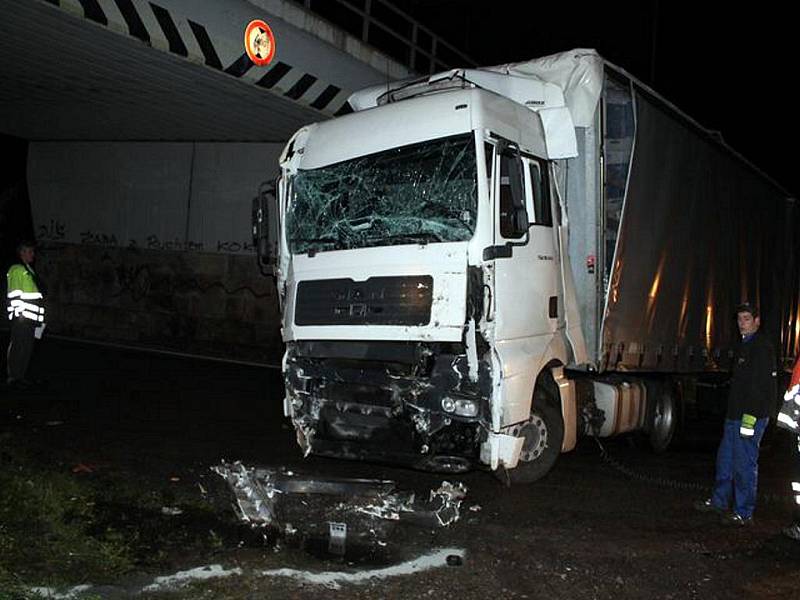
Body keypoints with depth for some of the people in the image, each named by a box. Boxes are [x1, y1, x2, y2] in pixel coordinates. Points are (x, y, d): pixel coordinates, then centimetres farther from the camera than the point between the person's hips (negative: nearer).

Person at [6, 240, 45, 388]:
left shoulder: (30, 270, 21)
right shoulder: (16, 270, -6)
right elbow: (14, 294, -12)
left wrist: (38, 317, 21)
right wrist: (18, 312, -18)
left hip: (31, 318, 8)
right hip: (21, 317, -8)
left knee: (28, 347, 10)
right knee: (17, 346, -4)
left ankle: (21, 376, 17)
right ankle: (13, 377, 2)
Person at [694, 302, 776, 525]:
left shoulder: (762, 348, -14)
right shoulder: (744, 345, 18)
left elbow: (763, 386, -21)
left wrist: (751, 415, -24)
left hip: (751, 417, -10)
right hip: (734, 416, 10)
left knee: (745, 465, -3)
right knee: (725, 460, 18)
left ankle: (744, 513, 7)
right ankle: (719, 502, 30)